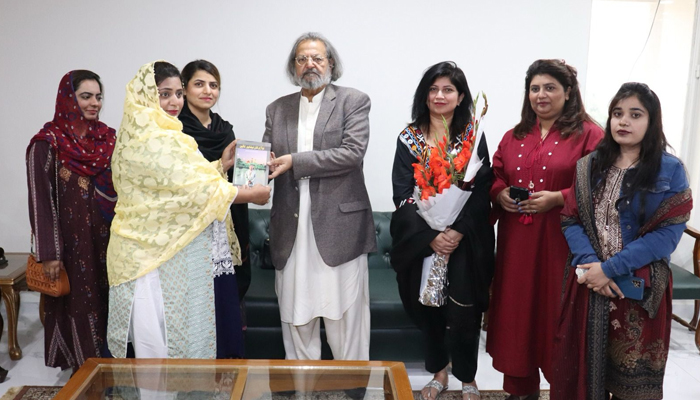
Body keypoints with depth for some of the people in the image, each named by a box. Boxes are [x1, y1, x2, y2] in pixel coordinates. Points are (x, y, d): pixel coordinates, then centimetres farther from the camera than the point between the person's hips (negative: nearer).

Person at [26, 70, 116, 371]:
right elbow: (40, 200, -9)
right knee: (79, 304, 2)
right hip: (72, 243, -4)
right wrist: (49, 254, -13)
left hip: (108, 240, 4)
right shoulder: (48, 143, -7)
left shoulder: (108, 138, 7)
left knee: (110, 302, 8)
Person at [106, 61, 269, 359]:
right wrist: (251, 194, -9)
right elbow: (192, 189, -18)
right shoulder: (152, 140, -17)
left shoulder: (166, 135, 15)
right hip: (165, 256, -10)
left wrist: (221, 166, 5)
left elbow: (186, 180, 16)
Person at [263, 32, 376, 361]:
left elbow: (353, 152, -11)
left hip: (338, 225, -3)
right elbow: (267, 159, 12)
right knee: (295, 315, 10)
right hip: (291, 230, 4)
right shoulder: (277, 109, 15)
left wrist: (295, 161, -16)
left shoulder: (353, 102, 3)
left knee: (345, 314, 3)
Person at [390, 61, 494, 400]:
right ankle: (439, 373, 32)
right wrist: (431, 235, -16)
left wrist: (457, 231, -18)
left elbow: (481, 191, -5)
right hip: (422, 240, 1)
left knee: (462, 312, 1)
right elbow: (402, 194, -6)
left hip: (465, 241, -1)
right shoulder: (409, 137, 2)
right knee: (428, 308, 10)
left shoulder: (473, 136, 2)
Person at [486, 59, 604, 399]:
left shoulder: (588, 134, -3)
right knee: (516, 313, 10)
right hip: (516, 242, 5)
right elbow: (495, 175, 17)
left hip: (562, 242, -5)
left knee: (558, 315, 2)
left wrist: (558, 198, -19)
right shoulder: (514, 136, 14)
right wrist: (499, 193, -3)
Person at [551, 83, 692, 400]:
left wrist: (611, 268, -17)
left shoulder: (670, 170, -4)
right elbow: (570, 221, 2)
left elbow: (668, 234, -11)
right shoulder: (589, 166, 7)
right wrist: (589, 264, -15)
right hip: (588, 281, 3)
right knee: (582, 366, 11)